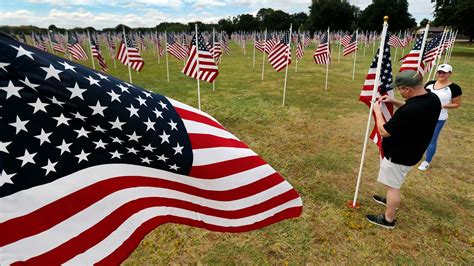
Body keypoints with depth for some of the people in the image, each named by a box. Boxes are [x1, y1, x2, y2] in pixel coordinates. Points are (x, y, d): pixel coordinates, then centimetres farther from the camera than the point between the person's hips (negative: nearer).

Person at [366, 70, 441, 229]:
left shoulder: (409, 112, -37)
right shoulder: (433, 98, -7)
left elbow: (384, 131, -25)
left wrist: (377, 111, -12)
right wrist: (394, 102, 3)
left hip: (399, 155, -9)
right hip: (411, 151, 9)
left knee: (393, 186, 9)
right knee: (394, 182, 29)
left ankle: (388, 219, 26)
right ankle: (392, 201, 52)